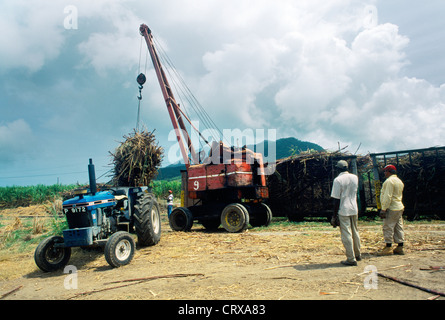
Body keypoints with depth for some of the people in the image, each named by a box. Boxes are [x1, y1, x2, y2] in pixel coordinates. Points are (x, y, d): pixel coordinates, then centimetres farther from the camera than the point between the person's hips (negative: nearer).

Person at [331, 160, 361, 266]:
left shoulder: (338, 180, -13)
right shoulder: (355, 177, 5)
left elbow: (336, 199, -14)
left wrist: (334, 215, -9)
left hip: (343, 210, -6)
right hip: (354, 209, 7)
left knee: (346, 234, -2)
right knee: (355, 232, 18)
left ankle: (351, 259, 1)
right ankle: (357, 255, 30)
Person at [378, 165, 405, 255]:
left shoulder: (389, 181, -14)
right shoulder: (399, 181, 17)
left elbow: (387, 197, -20)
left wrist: (383, 209, -19)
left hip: (391, 209, -10)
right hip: (399, 208, 10)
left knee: (388, 228, -5)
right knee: (399, 228, 11)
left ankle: (388, 248, -4)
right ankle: (400, 247, 15)